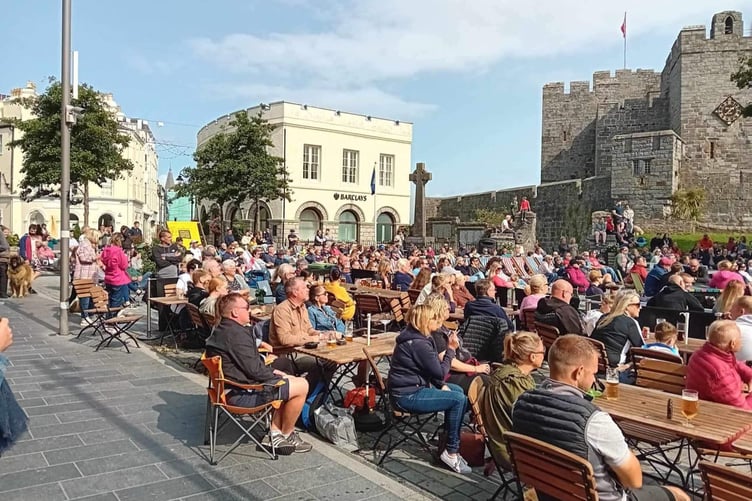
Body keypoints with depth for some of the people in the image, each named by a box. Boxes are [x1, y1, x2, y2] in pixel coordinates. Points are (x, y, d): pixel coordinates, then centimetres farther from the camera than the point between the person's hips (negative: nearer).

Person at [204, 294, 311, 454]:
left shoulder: (221, 331, 12)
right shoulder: (237, 333, -22)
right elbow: (254, 369, -23)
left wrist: (272, 371, 10)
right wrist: (277, 375, -5)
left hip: (231, 386, 11)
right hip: (242, 394, -11)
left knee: (291, 381, 21)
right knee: (301, 386, -8)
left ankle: (274, 434, 16)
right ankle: (286, 437, 9)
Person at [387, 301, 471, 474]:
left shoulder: (415, 336, 8)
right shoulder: (418, 343, -24)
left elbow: (432, 369, 16)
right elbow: (440, 373, -17)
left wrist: (441, 385, 3)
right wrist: (451, 349, -10)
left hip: (414, 385, 11)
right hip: (408, 396, -11)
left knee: (458, 390, 16)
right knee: (459, 400, -15)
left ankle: (449, 437, 23)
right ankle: (451, 453, -5)